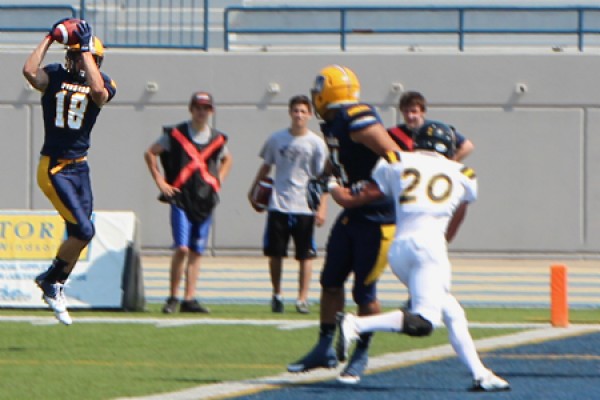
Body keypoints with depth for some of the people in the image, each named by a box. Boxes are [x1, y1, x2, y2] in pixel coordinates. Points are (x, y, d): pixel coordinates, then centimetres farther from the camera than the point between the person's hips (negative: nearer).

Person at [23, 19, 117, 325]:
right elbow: (29, 71, -26)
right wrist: (49, 38, -17)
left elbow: (98, 91, -23)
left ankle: (53, 284, 28)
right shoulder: (54, 76, -5)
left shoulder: (101, 84, 2)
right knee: (83, 230, -14)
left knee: (79, 234, 7)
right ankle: (52, 282, 7)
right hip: (53, 169, -5)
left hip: (79, 167, 5)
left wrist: (86, 49, -19)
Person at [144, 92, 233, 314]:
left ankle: (189, 299, 10)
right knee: (182, 248, -14)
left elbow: (227, 159, 29)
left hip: (205, 201, 4)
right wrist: (160, 181, 1)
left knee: (196, 252, 5)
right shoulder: (175, 134, -2)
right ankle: (172, 298, -3)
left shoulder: (217, 139, 8)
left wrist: (218, 181, 14)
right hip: (181, 198, -4)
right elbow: (150, 153, 7)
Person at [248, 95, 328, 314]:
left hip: (304, 207, -2)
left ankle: (302, 298, 6)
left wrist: (322, 208, -9)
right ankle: (277, 295, 21)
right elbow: (266, 166, 18)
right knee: (275, 252, 5)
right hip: (278, 205, 2)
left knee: (305, 255, 0)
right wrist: (253, 190, 16)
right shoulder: (277, 139, 5)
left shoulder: (316, 143, -2)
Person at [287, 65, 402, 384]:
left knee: (364, 291, 0)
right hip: (353, 214, 9)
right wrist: (320, 181, 7)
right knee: (331, 281, 13)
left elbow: (396, 160, -24)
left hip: (378, 219, -9)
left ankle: (361, 355, 15)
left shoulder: (359, 123, -23)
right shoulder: (334, 124, 5)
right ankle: (325, 348, 23)